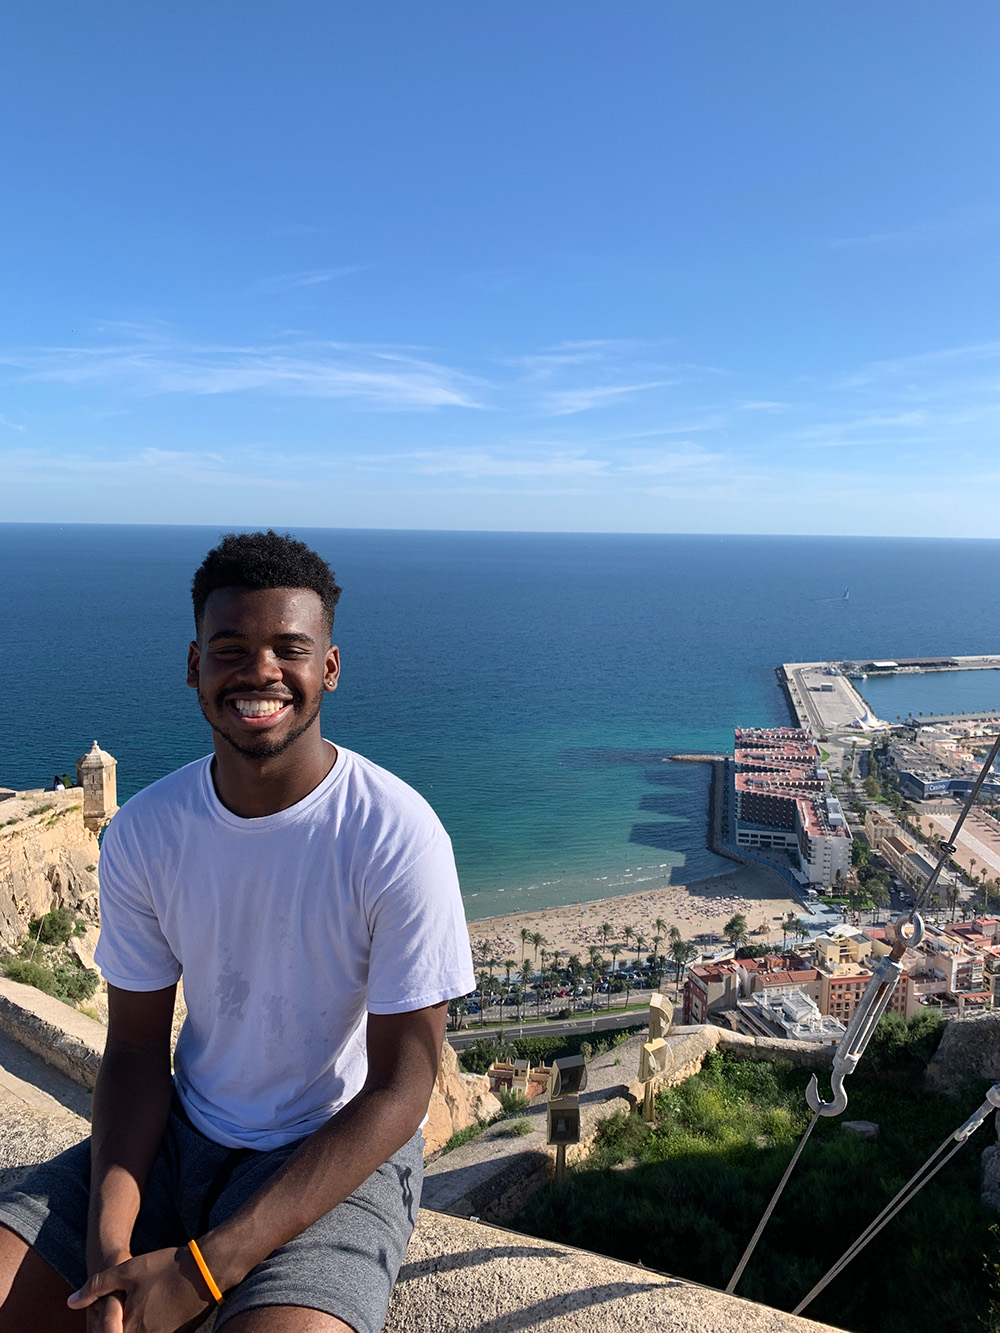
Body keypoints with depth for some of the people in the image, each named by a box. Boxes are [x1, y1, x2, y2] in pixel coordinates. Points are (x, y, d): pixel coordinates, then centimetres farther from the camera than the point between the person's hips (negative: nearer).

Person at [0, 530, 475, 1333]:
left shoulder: (397, 837, -21)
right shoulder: (143, 832, -6)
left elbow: (399, 1092, -17)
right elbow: (137, 1047, 1)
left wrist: (202, 1268, -19)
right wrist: (108, 1247, -15)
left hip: (342, 1160, -3)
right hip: (183, 1136, 4)